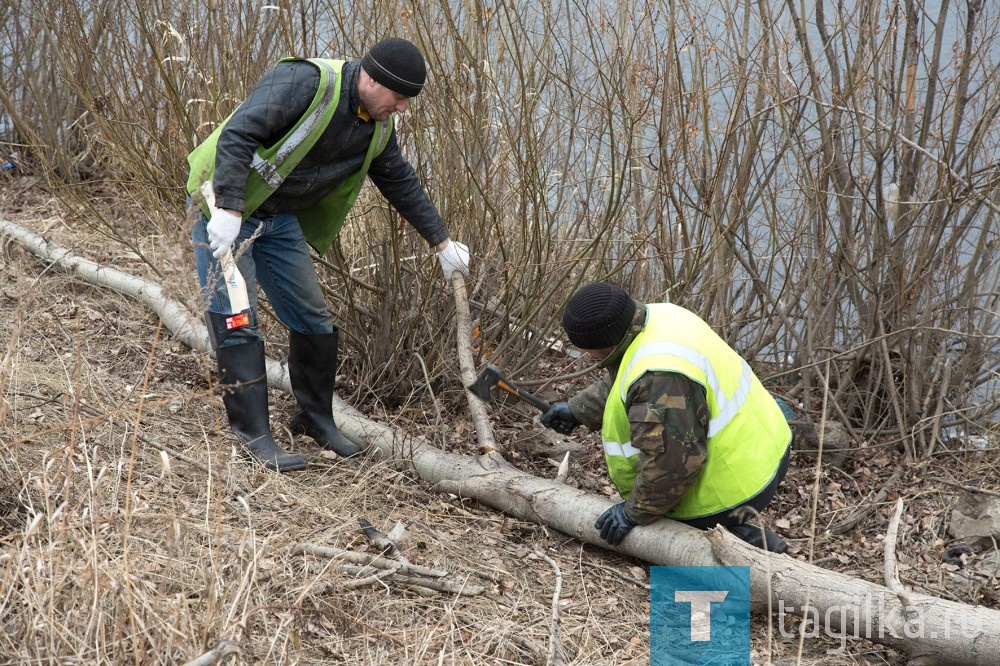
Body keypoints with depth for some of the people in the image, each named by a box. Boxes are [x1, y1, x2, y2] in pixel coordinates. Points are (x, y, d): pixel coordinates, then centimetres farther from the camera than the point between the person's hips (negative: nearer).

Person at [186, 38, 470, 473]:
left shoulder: (376, 128, 0)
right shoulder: (305, 82, -26)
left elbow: (401, 183, 14)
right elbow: (238, 135, -32)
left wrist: (441, 242, 17)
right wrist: (228, 209, -37)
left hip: (279, 217, 8)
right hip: (223, 206, -8)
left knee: (313, 318, 7)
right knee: (236, 318, -9)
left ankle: (315, 419, 23)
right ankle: (255, 436, -3)